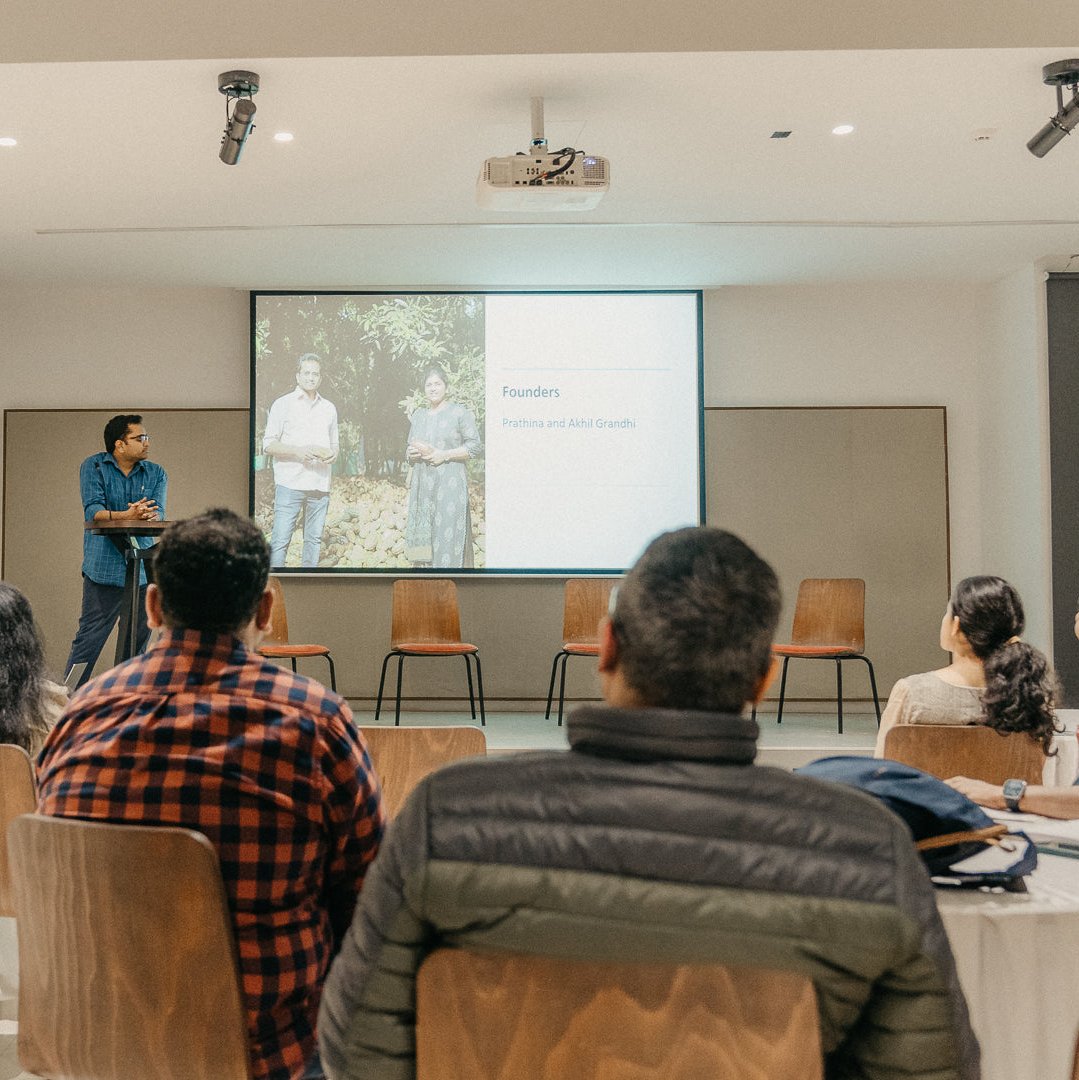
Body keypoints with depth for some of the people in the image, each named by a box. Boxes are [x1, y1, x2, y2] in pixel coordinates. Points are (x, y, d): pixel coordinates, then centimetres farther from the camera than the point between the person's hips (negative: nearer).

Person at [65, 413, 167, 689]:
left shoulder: (156, 473, 10)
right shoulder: (93, 467, 1)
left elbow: (158, 513, -5)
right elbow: (92, 511, -12)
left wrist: (145, 516, -29)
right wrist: (126, 516, -30)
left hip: (143, 570, 4)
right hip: (103, 568, -4)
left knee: (138, 640, 9)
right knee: (89, 638, -5)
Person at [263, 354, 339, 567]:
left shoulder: (329, 408, 17)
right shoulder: (283, 404, 4)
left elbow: (334, 443, 23)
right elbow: (268, 444, 0)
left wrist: (334, 453, -1)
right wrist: (297, 451, -16)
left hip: (320, 485, 4)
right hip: (290, 484, -4)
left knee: (314, 539, 5)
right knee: (280, 539, -8)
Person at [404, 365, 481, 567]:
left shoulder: (459, 412, 0)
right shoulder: (418, 415, 18)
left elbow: (474, 446, -4)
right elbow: (409, 449, 25)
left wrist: (443, 454, -12)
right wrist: (413, 453, 0)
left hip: (450, 484, -5)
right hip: (422, 486, 5)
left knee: (448, 534, -10)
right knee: (422, 538, 2)